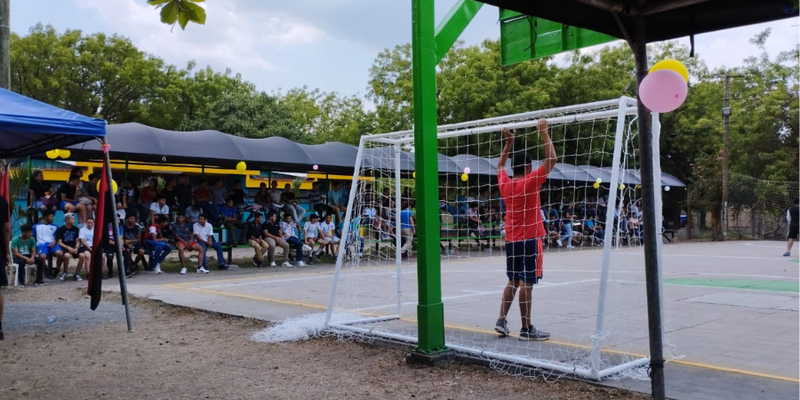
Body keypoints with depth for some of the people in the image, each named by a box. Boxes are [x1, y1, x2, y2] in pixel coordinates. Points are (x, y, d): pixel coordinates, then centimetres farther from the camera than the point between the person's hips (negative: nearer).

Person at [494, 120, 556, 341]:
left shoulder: (505, 184, 5)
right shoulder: (529, 182, -11)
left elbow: (500, 165, 26)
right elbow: (551, 159, -11)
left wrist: (508, 141, 22)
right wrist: (544, 132, -6)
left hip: (511, 240, 6)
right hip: (529, 239, -6)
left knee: (513, 282, 14)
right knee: (526, 284, -5)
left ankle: (501, 320, 9)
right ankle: (526, 329, 0)